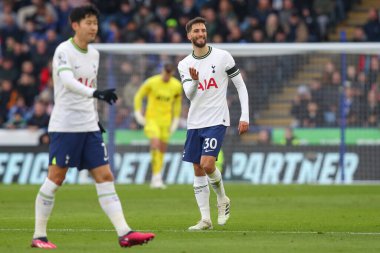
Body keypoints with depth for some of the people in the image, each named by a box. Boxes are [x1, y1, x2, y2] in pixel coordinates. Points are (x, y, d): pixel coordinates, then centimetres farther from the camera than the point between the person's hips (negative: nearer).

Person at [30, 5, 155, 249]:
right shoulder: (64, 51, -12)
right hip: (65, 125, -7)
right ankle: (39, 236, 8)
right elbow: (68, 81, -28)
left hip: (89, 127, 7)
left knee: (105, 176, -1)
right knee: (55, 178, -2)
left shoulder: (94, 54, 12)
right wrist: (96, 93, -41)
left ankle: (124, 233, -7)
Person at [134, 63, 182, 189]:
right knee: (155, 144, -23)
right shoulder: (151, 82, -11)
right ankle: (156, 177, -22)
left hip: (166, 120, 4)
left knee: (162, 149, 6)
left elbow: (177, 102, 15)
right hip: (151, 118, -4)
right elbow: (139, 96, 1)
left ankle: (156, 180, 19)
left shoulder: (177, 86, -2)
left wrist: (175, 120, 14)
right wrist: (138, 114, -4)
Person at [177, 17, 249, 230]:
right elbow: (189, 94, -6)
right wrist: (194, 81, -29)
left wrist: (245, 117, -6)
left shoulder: (222, 57, -4)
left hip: (217, 121, -4)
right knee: (198, 171, 4)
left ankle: (222, 199, 9)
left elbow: (241, 86, 0)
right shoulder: (185, 65, 6)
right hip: (195, 123, 4)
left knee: (207, 164, -19)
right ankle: (205, 219, 10)